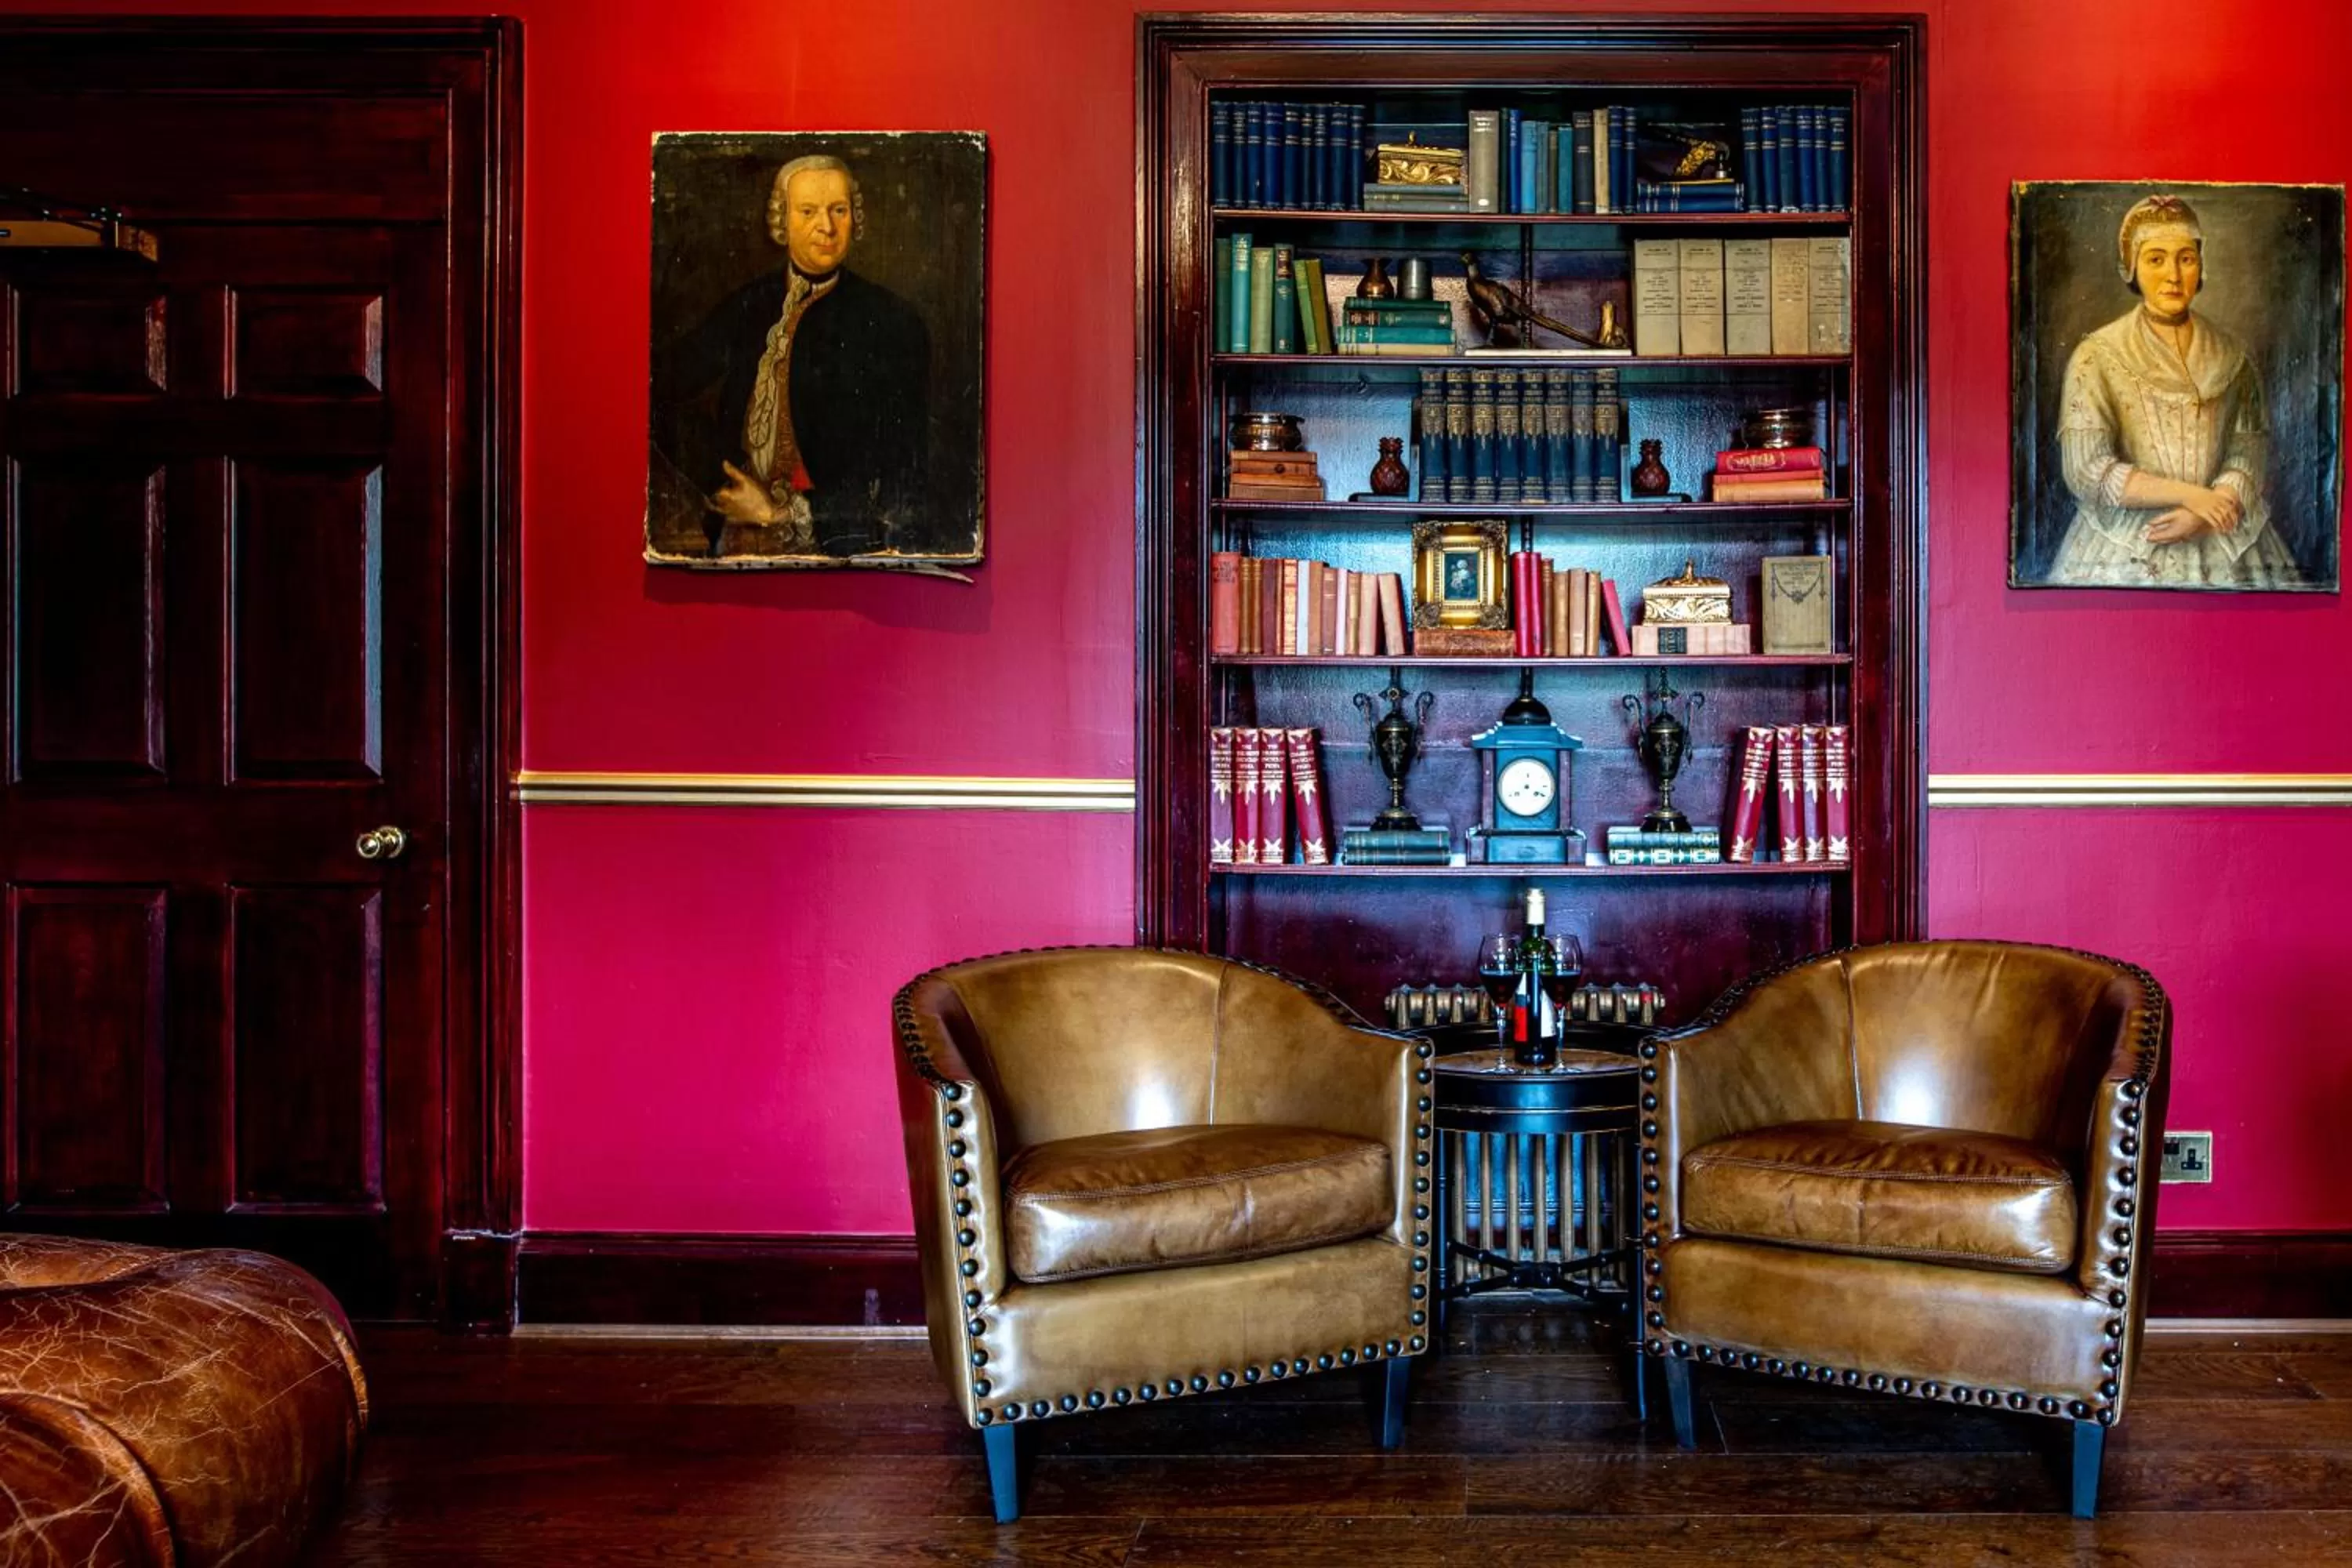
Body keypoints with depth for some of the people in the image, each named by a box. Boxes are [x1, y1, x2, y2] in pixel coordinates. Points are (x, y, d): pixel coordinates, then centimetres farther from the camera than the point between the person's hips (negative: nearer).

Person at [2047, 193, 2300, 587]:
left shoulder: (2230, 356, 5)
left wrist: (2204, 514, -17)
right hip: (2127, 548, -3)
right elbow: (2086, 469, -13)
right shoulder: (2097, 357, -7)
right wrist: (2187, 493, -17)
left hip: (2225, 543, 3)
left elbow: (2249, 450, 0)